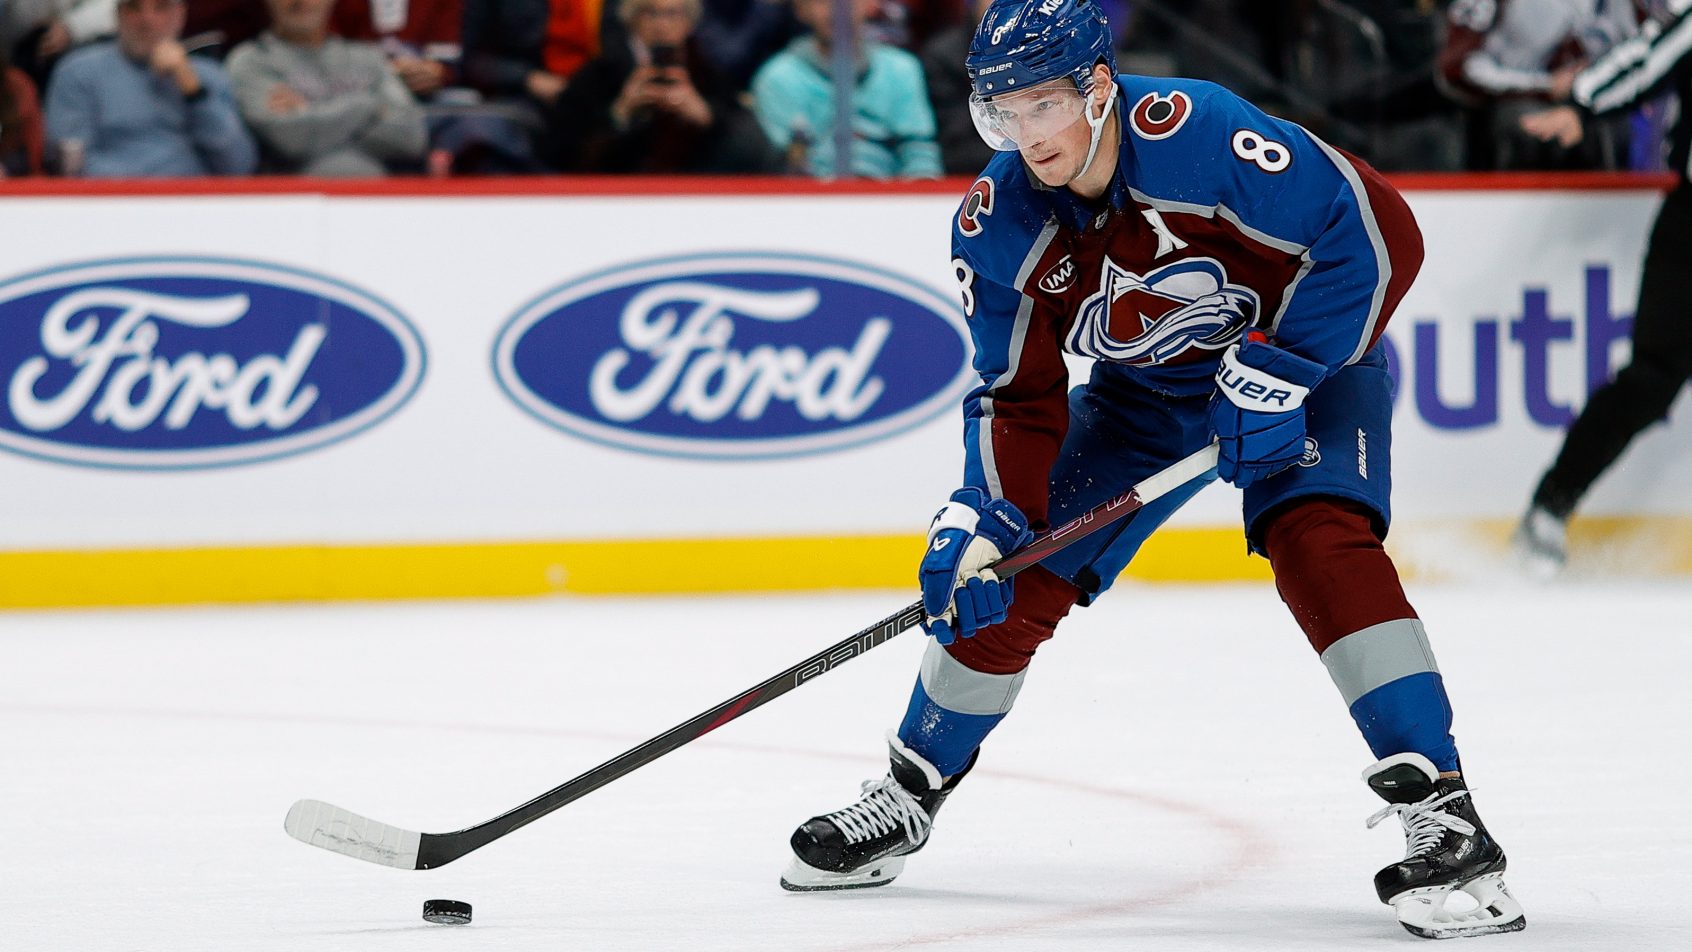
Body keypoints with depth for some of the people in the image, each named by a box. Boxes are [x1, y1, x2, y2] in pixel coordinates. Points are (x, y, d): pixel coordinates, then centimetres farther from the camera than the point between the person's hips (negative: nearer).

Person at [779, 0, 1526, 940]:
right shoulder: (999, 228, -15)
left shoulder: (1196, 131, -33)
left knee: (1318, 542, -30)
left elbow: (1378, 233, -30)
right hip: (1144, 394, 5)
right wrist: (986, 518, -19)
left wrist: (1279, 368, -30)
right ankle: (906, 799, 23)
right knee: (1014, 583, 2)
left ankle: (1441, 813, -30)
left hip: (1307, 357, -5)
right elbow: (1019, 396, -5)